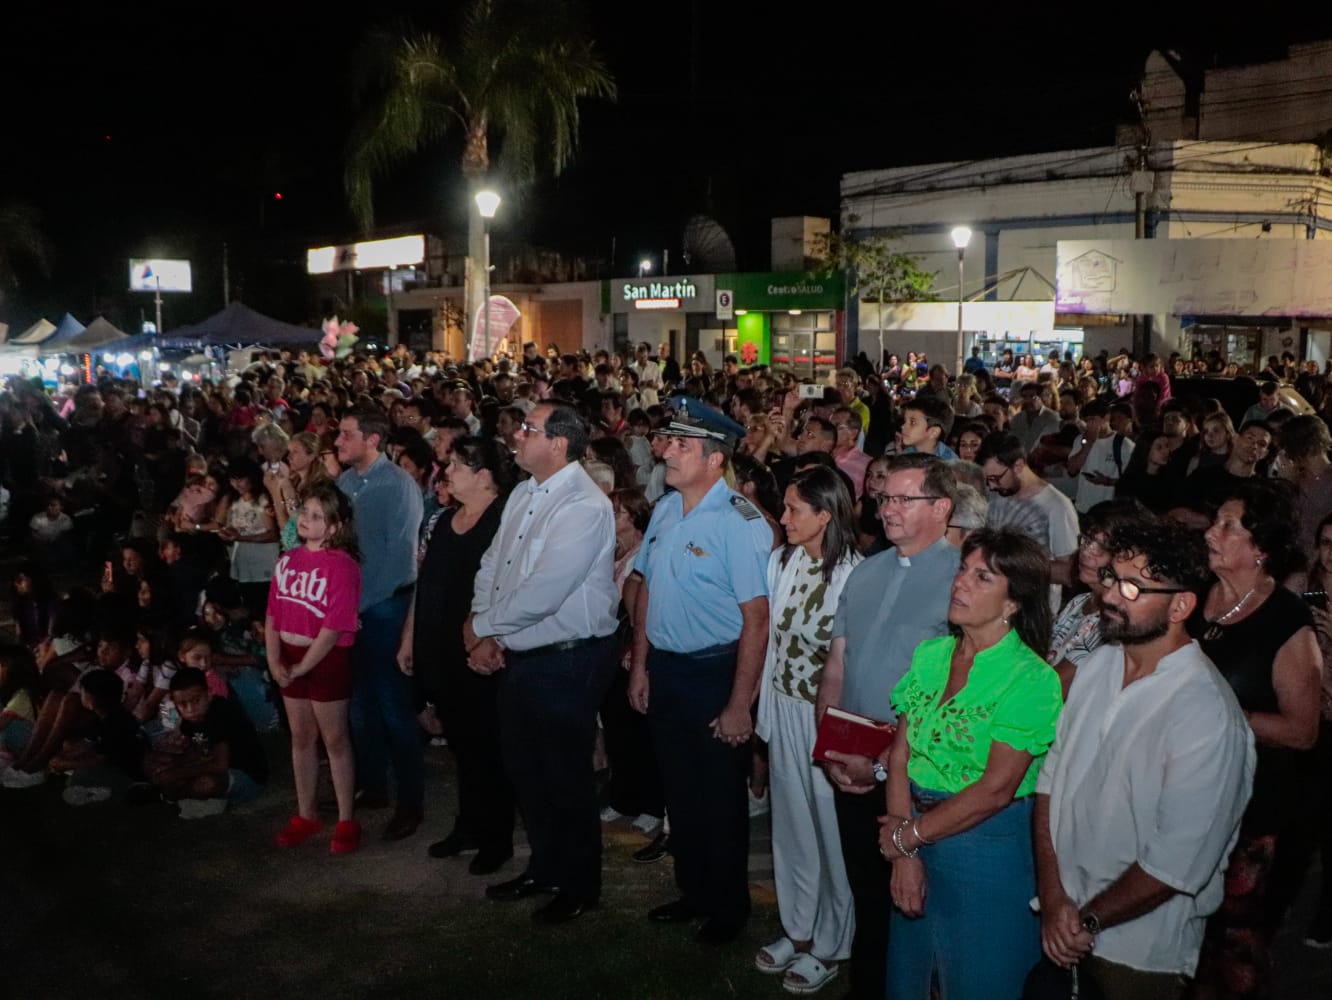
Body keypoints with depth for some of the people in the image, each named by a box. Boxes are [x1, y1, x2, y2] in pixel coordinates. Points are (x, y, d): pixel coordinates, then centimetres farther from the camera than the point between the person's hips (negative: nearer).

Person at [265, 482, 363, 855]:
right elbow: (273, 615, 6)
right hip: (290, 659, 6)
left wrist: (302, 667, -16)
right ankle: (306, 815, 30)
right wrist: (274, 660, -4)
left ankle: (346, 821, 15)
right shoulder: (287, 560, 5)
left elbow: (334, 628, -19)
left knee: (335, 740, 4)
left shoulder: (342, 566, -16)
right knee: (301, 738, 16)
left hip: (326, 660, -6)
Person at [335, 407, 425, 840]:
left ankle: (411, 802, 7)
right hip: (349, 604, 6)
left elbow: (399, 553, -15)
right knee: (360, 703, 14)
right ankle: (370, 787, 28)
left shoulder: (398, 485, -12)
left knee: (394, 706, -2)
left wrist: (363, 601, -15)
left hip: (385, 605, -6)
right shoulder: (344, 482, 8)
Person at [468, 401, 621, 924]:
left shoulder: (584, 507, -22)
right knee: (524, 768, 21)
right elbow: (492, 566, 9)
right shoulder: (522, 495, 7)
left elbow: (541, 594, -26)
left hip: (567, 662, -9)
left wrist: (482, 627, -13)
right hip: (518, 657, 9)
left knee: (566, 779, 7)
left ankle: (580, 886, 27)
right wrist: (482, 633, -5)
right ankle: (544, 866, 41)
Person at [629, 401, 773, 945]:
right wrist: (640, 664, 11)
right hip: (664, 670, 7)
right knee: (679, 789, 19)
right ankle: (693, 890, 39)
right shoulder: (665, 510, 3)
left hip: (715, 673, -7)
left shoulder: (740, 523, -20)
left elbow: (757, 619, -21)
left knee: (720, 797, 9)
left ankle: (728, 906, 30)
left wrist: (739, 705, -20)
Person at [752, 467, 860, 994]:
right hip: (783, 708, 6)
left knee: (829, 826, 10)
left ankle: (830, 945, 28)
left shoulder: (853, 574, -19)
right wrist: (758, 701, 5)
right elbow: (765, 632, 5)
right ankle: (797, 929, 35)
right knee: (791, 821, 17)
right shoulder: (781, 561, 0)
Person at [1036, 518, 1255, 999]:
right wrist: (1053, 897, -9)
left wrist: (1088, 921, -11)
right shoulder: (1098, 665, -2)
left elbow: (1176, 864, -23)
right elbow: (1052, 778, -1)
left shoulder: (1207, 716, -24)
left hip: (1138, 953, -6)